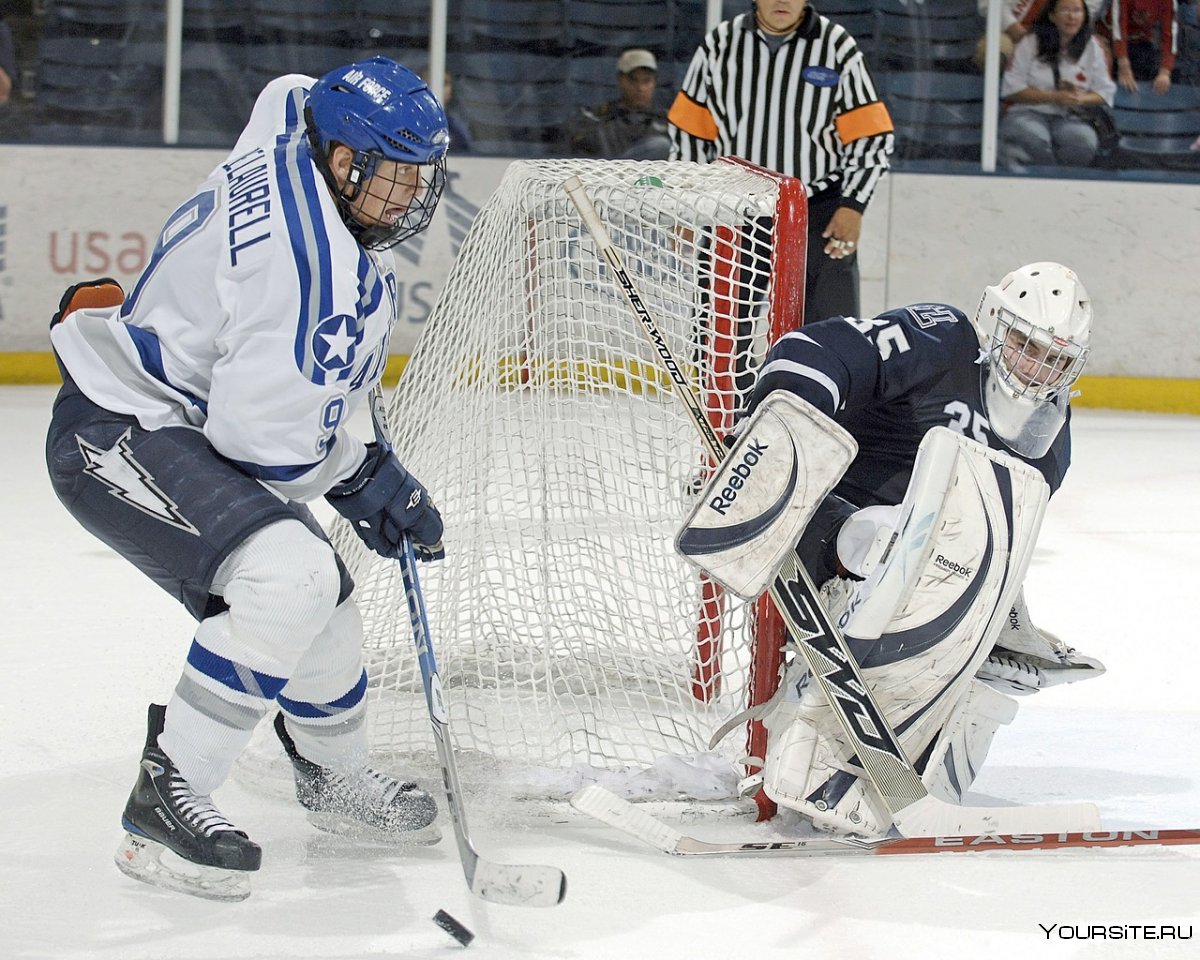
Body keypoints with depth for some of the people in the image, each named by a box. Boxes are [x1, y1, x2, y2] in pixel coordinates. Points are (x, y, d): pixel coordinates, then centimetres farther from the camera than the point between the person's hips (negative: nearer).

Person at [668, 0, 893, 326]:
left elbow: (871, 137, -3)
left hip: (820, 214, -2)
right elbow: (690, 130, 8)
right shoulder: (720, 43, 0)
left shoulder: (837, 47, -6)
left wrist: (853, 205, -12)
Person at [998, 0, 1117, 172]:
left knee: (1083, 143, -33)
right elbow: (1011, 90, -4)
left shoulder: (1092, 47, 10)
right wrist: (1054, 97, -14)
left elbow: (1105, 93, 7)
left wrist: (1080, 99, -16)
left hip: (1071, 118, 2)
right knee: (1031, 137, -39)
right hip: (1029, 113, -2)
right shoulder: (1030, 45, 2)